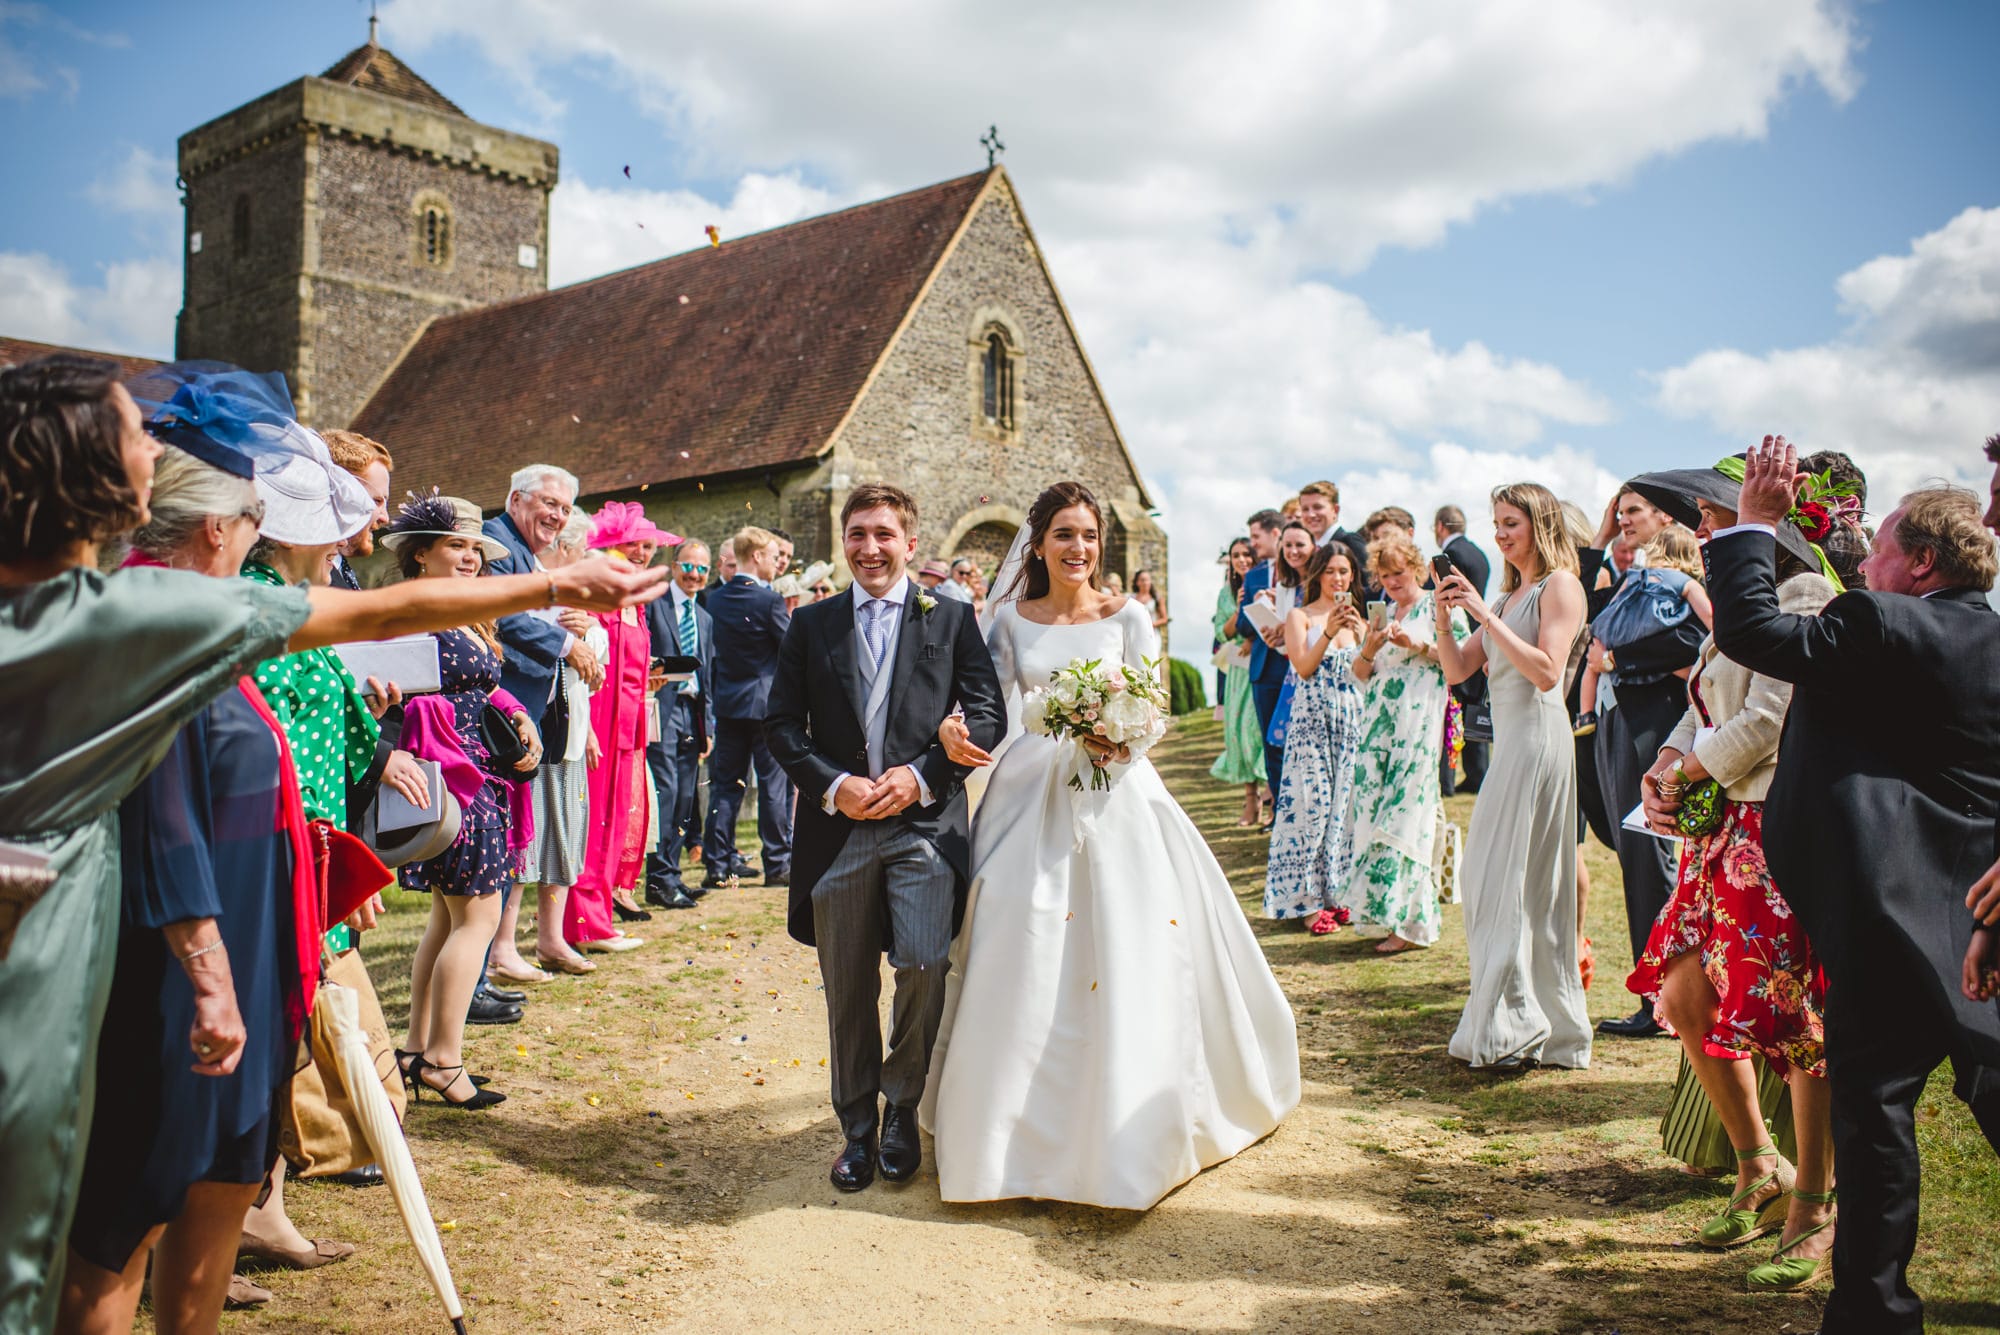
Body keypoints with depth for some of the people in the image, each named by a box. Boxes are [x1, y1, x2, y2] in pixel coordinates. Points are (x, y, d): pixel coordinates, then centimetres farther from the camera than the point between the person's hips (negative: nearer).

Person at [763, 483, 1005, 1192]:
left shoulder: (952, 619, 7)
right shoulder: (810, 624, 11)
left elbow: (987, 714, 1)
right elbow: (781, 722, 7)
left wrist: (921, 776, -11)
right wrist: (832, 785, -8)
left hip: (926, 823, -2)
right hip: (839, 826, 2)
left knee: (923, 966, -15)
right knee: (848, 990, 9)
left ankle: (902, 1108, 10)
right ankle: (858, 1128, 26)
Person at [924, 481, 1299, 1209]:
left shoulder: (1127, 617, 2)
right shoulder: (1013, 621, 6)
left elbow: (1156, 708, 0)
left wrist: (1123, 740, -19)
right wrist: (951, 725, -17)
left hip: (1116, 794, -1)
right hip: (1032, 793, 2)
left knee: (1128, 957, -2)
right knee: (1023, 959, 1)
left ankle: (1127, 1132, 14)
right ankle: (1023, 1124, 16)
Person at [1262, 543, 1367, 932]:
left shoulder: (1357, 618, 14)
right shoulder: (1300, 616, 3)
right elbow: (1304, 667, -10)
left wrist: (1359, 632, -11)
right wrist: (1329, 631, -18)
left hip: (1352, 720, 4)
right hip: (1312, 720, -4)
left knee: (1346, 803, 3)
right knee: (1312, 804, -8)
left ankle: (1338, 892, 12)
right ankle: (1308, 899, -3)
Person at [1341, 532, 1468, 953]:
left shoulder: (1440, 605, 4)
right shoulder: (1382, 614, 21)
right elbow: (1360, 674, 18)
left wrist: (1417, 646, -13)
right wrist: (1371, 647, -1)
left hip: (1421, 720, -6)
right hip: (1378, 722, 6)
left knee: (1405, 811, -11)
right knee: (1373, 807, -1)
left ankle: (1410, 919, -7)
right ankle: (1381, 907, 5)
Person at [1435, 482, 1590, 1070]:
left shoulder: (1560, 585, -5)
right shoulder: (1508, 596, 20)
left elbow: (1547, 672, -17)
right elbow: (1458, 669, 15)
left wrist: (1484, 614, -18)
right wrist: (1445, 618, -2)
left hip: (1538, 738, -9)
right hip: (1510, 742, 9)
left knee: (1514, 878, -9)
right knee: (1493, 877, 10)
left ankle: (1514, 1029, -4)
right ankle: (1542, 1025, 18)